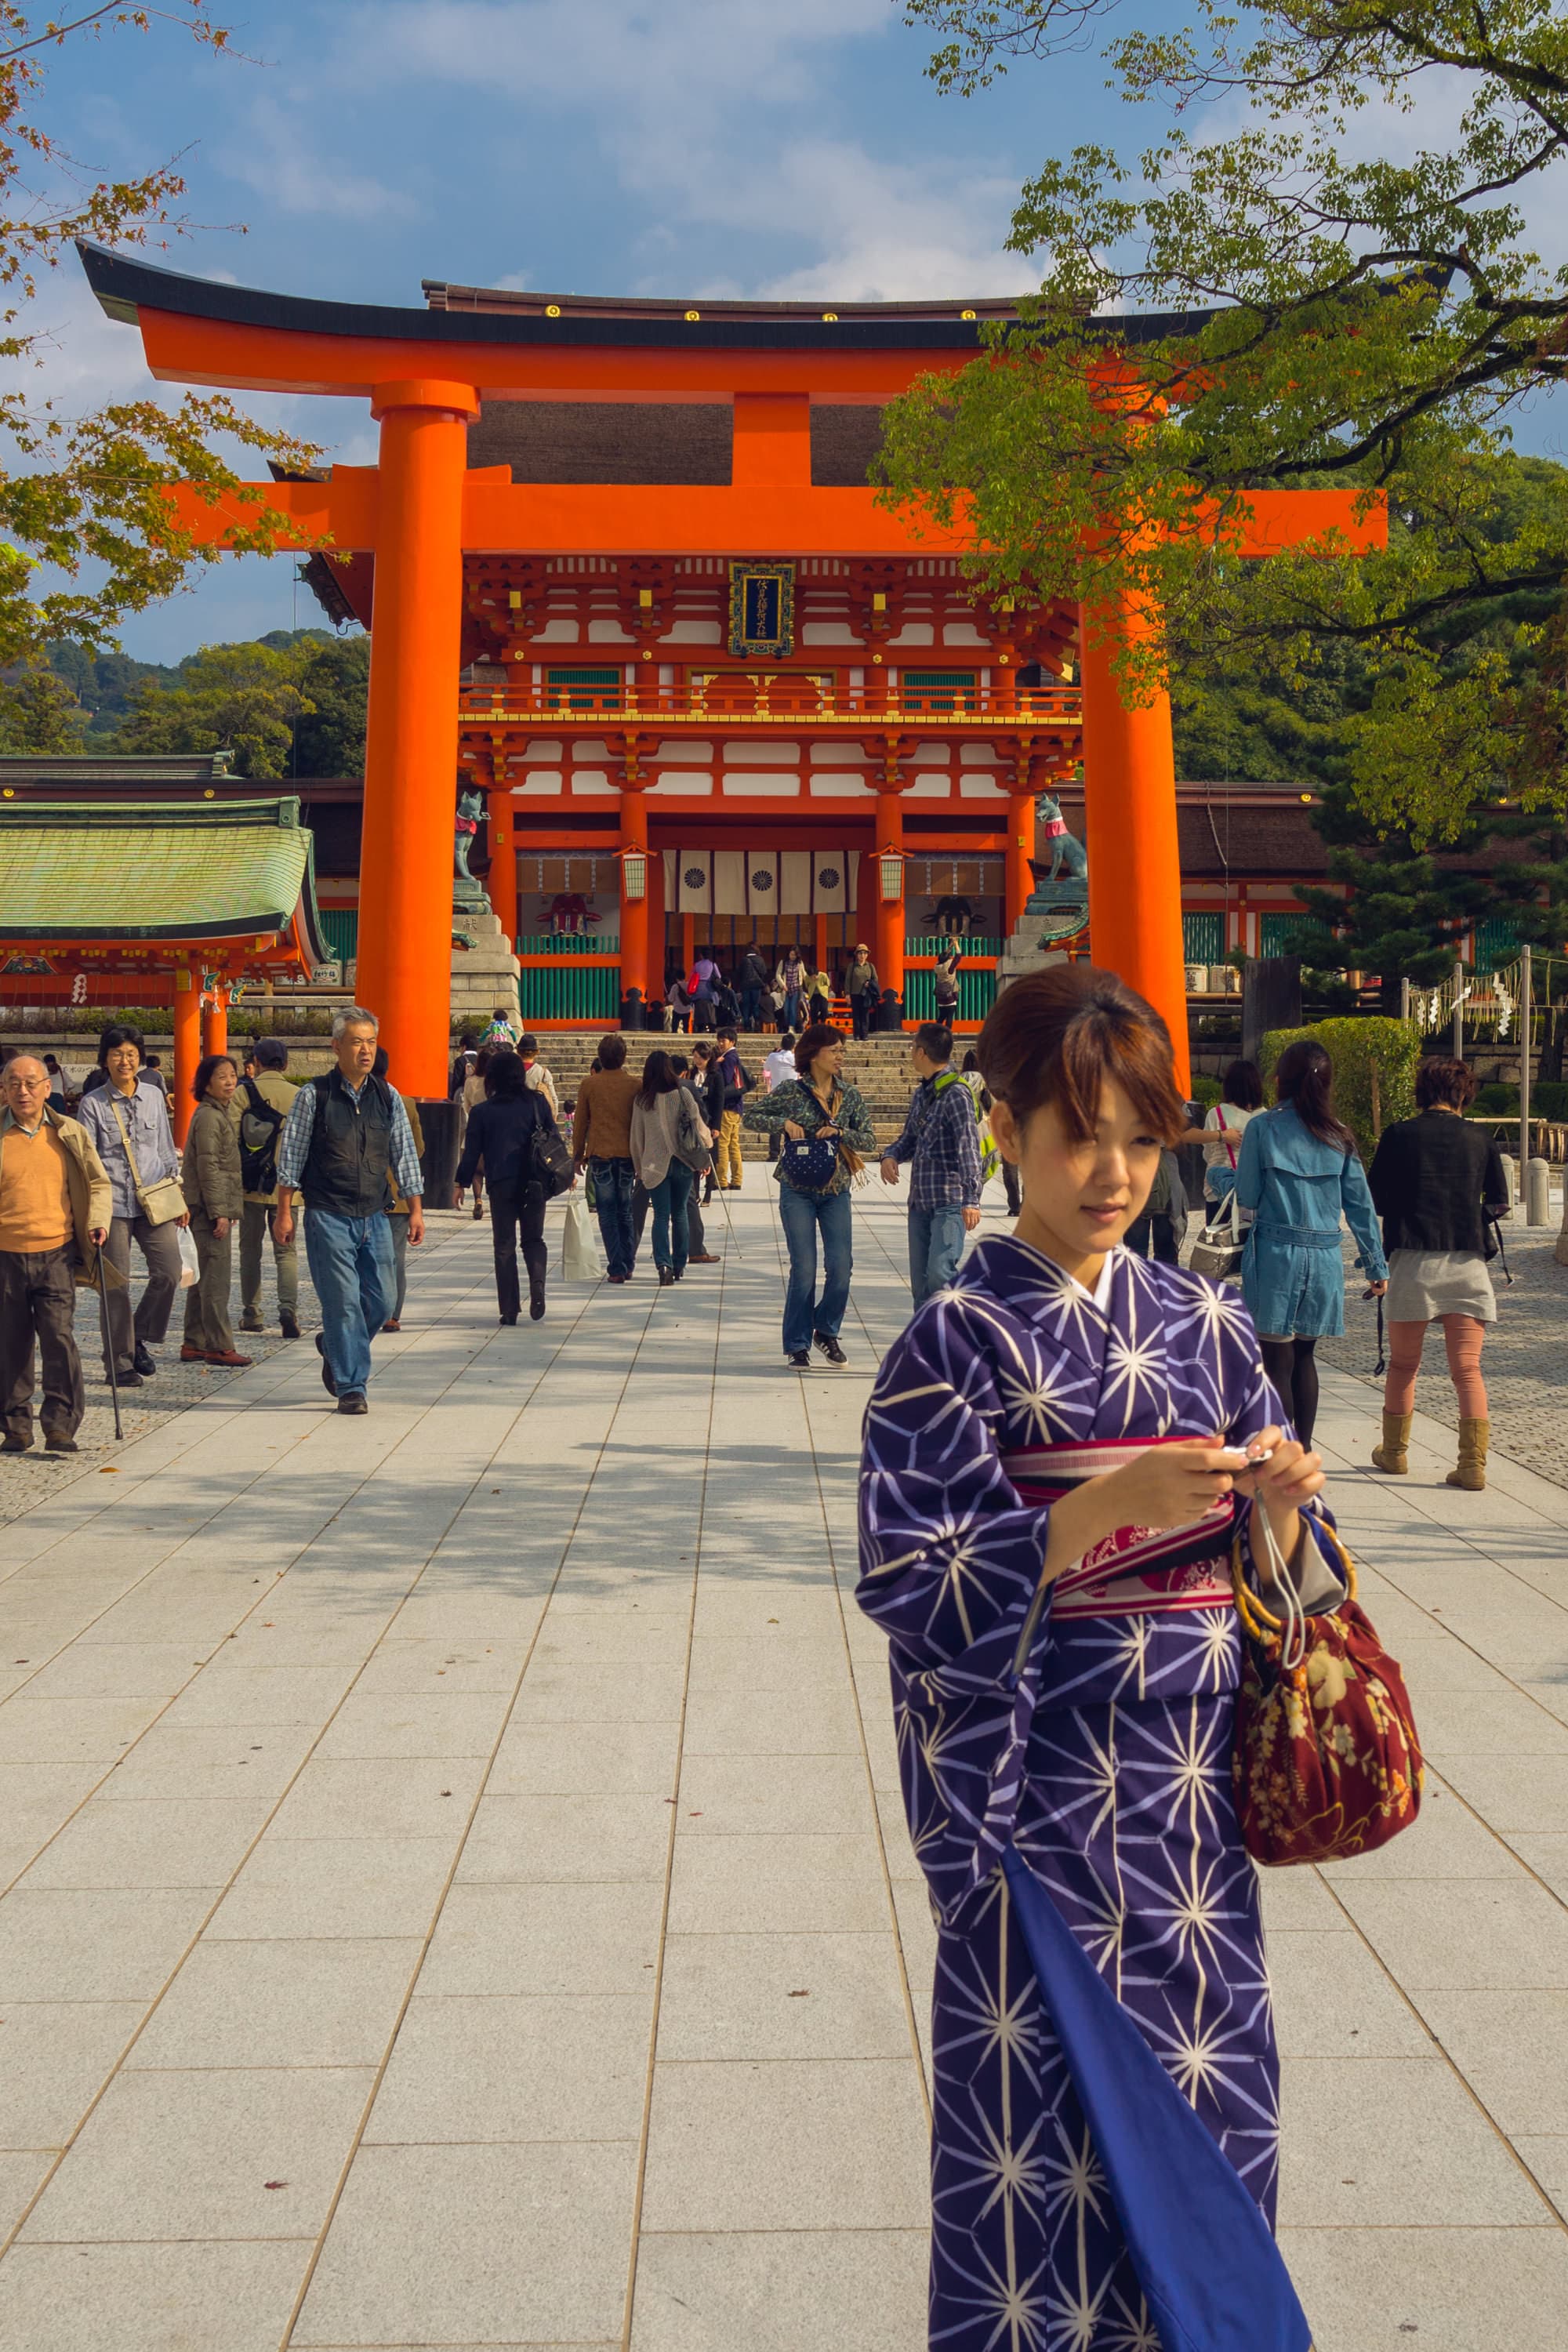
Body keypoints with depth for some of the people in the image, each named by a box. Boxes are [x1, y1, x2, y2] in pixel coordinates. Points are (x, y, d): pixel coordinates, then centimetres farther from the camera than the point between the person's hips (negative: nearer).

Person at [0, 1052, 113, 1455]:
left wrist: (98, 1221, -2)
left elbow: (98, 1183, 14)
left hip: (56, 1254, 0)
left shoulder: (70, 1133, 7)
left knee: (59, 1338, -9)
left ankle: (61, 1425, -2)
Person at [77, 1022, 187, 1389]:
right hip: (112, 1204, -3)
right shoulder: (92, 1104, -1)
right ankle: (119, 1362, 12)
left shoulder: (154, 1096, 9)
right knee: (116, 1284, 0)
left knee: (169, 1271, -8)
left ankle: (142, 1340, 15)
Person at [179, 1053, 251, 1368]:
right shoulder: (208, 1116, -13)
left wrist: (229, 1209, 21)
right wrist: (219, 1212, -20)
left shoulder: (222, 1112, 18)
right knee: (217, 1279, -8)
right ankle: (218, 1346, -5)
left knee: (204, 1277, 13)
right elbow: (208, 1166, -18)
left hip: (215, 1207, 10)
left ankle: (194, 1344, 19)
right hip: (209, 1207, -10)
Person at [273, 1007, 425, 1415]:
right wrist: (285, 1212, -3)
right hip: (328, 1217, -4)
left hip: (373, 1217, 4)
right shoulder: (313, 1095, -3)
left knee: (382, 1301, 5)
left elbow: (405, 1156, 12)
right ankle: (350, 1387, 5)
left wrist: (416, 1210, 8)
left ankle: (335, 1346, 34)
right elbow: (291, 1156, 0)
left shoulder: (388, 1097, 8)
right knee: (343, 1301, -5)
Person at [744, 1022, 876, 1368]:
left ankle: (826, 1331, 20)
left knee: (841, 1267, -4)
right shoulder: (791, 1091, -3)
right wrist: (784, 1123, -14)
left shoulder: (850, 1096, 5)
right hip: (798, 1190, -3)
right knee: (804, 1270, -3)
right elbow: (750, 1117, 1)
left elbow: (870, 1140, 3)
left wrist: (840, 1132, -14)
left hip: (836, 1190, 3)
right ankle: (797, 1346, 9)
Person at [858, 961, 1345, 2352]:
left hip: (1190, 1778, 4)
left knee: (1203, 2076, 14)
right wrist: (1110, 1506, -24)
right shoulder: (957, 1341, -9)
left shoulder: (1203, 1322, 4)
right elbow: (909, 1584, -15)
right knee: (1045, 2079, 6)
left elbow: (1279, 1562, 8)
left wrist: (1280, 1508, -15)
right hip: (1037, 1784, -4)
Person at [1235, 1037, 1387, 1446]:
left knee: (1278, 1360, 1)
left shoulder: (1263, 1128, -4)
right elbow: (1360, 1205, 8)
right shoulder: (1339, 1136, 7)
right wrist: (1376, 1266, 13)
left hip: (1276, 1254, -4)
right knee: (1304, 1355, 17)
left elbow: (1247, 1197, -3)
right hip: (1325, 1257, 4)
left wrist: (1223, 1178, 18)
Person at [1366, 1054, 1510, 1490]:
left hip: (1414, 1262, -1)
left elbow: (1374, 1199, 2)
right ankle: (1473, 1465, -4)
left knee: (1402, 1364, 13)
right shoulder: (1480, 1140, 5)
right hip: (1468, 1266, 1)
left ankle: (1394, 1452, 23)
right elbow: (1497, 1203, 12)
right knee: (1467, 1369, 2)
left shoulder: (1400, 1135, -1)